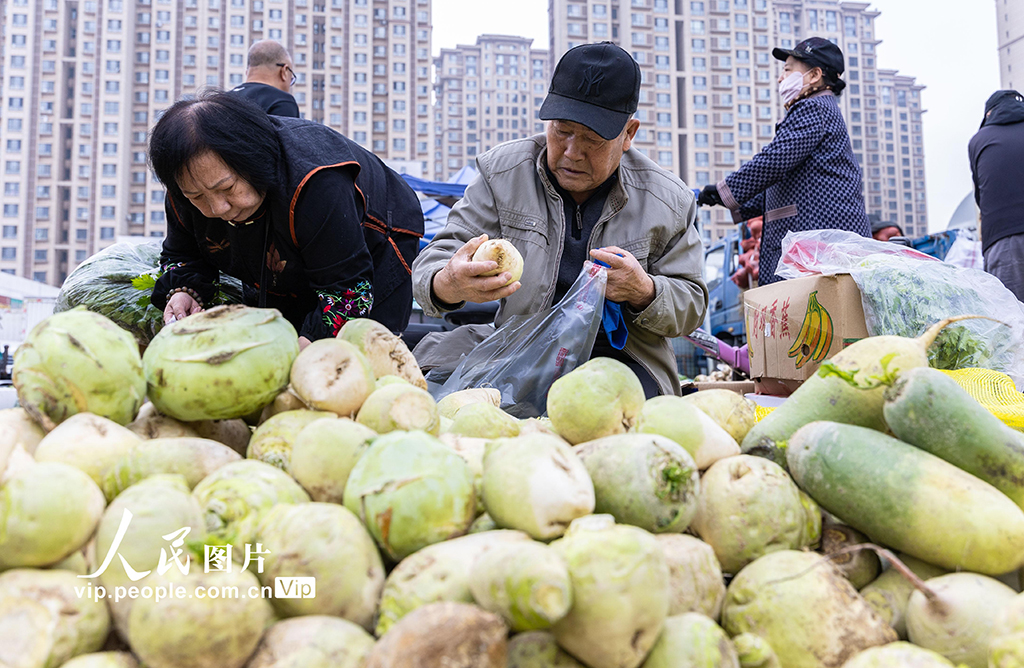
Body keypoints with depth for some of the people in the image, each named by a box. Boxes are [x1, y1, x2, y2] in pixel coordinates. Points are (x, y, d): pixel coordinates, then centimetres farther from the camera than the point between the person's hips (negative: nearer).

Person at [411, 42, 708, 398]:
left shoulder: (668, 202, 0)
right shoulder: (501, 171, 1)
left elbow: (690, 307, 8)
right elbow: (435, 259, -4)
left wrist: (644, 293, -17)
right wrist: (447, 285, -31)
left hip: (620, 359, -1)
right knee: (436, 350, -26)